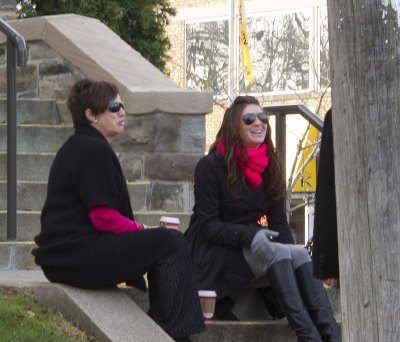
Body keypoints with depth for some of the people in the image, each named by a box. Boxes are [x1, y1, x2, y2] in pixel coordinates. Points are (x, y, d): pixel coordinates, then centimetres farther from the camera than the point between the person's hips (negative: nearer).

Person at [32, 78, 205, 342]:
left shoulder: (77, 147, 21)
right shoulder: (94, 150, -13)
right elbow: (104, 219, -19)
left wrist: (140, 231, 11)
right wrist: (144, 231, -5)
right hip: (77, 256, -11)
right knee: (171, 242, -13)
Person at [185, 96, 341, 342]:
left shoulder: (270, 167, 10)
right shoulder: (211, 166, -8)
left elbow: (278, 220, 6)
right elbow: (208, 225, -13)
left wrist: (291, 252, -14)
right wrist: (250, 235, -30)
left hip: (250, 246, 6)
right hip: (210, 254, -6)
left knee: (299, 254, -24)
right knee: (275, 251, -32)